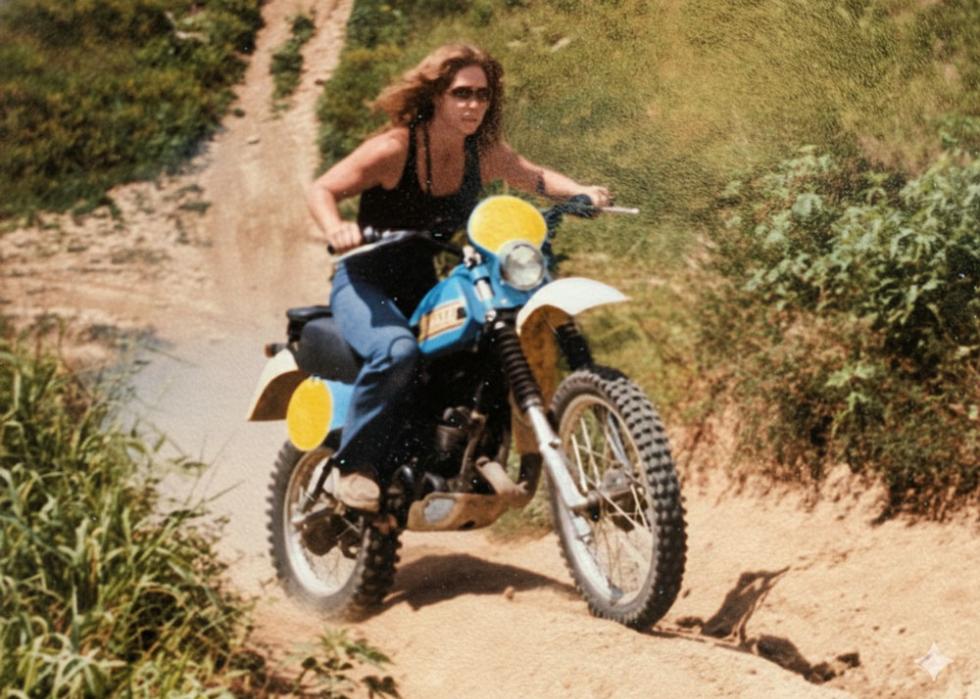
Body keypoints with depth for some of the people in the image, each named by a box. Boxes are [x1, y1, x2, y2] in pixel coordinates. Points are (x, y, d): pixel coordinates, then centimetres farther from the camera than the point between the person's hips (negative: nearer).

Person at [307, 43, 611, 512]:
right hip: (364, 284, -6)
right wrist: (335, 228, -40)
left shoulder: (484, 152, 1)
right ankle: (352, 467, -23)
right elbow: (321, 190, -18)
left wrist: (581, 193, -3)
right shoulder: (395, 148, -16)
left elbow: (535, 177, 17)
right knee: (396, 351, -37)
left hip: (425, 289, 6)